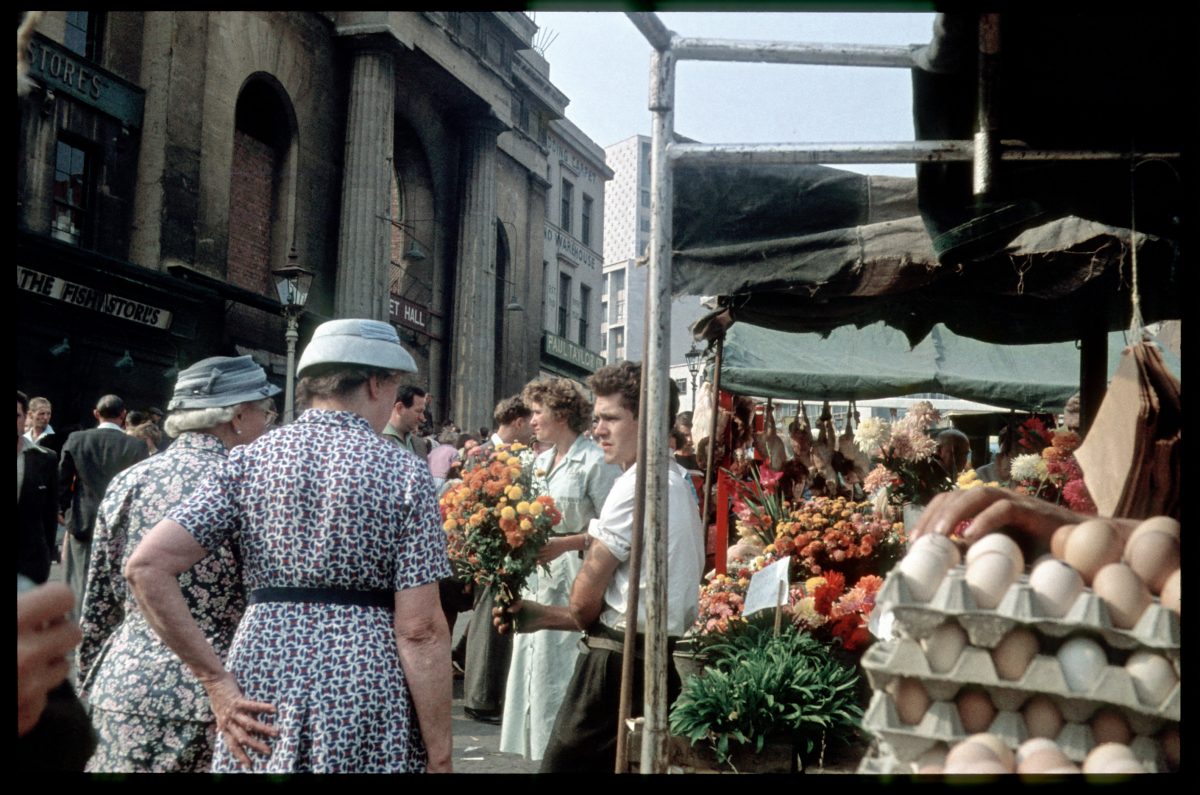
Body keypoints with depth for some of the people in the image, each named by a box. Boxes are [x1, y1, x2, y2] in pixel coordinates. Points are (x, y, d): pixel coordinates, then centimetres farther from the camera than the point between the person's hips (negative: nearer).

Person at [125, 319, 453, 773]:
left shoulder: (249, 460, 3)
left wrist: (216, 680, -3)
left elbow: (146, 567, -6)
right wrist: (439, 758, -5)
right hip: (369, 685, -2)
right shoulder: (405, 472, -4)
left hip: (265, 686, 3)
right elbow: (420, 629, -10)